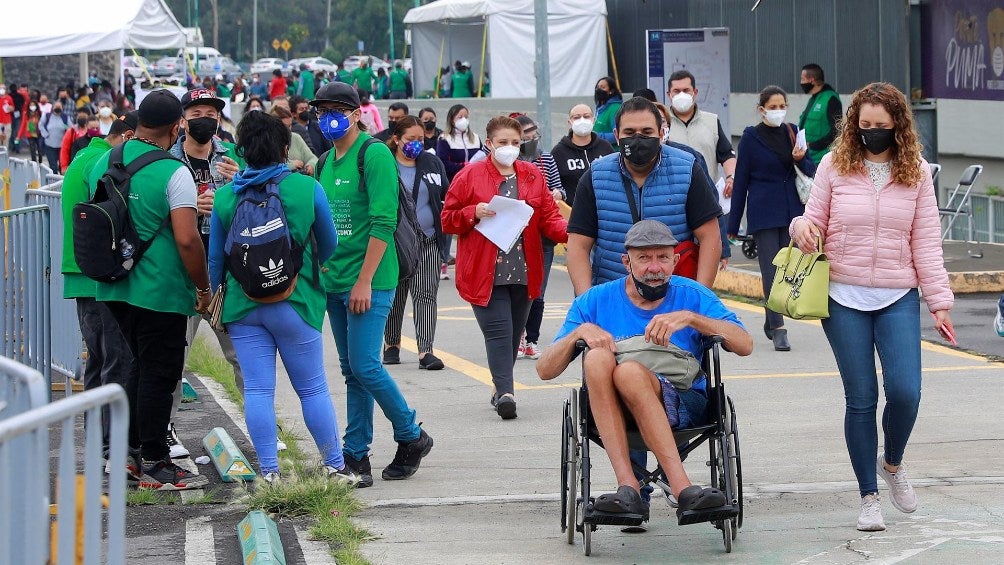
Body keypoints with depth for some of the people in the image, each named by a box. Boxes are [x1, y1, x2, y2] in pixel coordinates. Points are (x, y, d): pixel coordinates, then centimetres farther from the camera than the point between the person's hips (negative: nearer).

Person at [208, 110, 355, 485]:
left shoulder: (225, 196, 0)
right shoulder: (307, 189, -4)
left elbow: (215, 257, 6)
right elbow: (328, 244, 9)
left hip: (242, 304, 2)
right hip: (294, 301, -2)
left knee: (257, 390, 3)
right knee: (312, 388, 6)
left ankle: (269, 471, 1)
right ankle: (335, 467, 12)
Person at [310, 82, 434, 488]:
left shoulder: (374, 154, -10)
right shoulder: (326, 163, 15)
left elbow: (383, 222, -16)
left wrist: (364, 281, -19)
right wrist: (320, 273, 12)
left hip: (368, 282, -8)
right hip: (334, 282, 8)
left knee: (365, 366, -11)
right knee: (351, 371, 8)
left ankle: (412, 438, 6)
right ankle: (356, 456, 10)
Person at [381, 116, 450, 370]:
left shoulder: (433, 163, 9)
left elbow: (446, 197, 16)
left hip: (428, 242, 2)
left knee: (426, 295, -5)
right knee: (394, 295, 10)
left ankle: (425, 351, -9)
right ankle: (391, 344, 28)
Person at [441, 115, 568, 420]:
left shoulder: (533, 176, 11)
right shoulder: (469, 176, 1)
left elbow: (549, 217, 7)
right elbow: (448, 220, 3)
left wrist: (570, 233, -13)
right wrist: (474, 213, -16)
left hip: (523, 271, 4)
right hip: (484, 272, -4)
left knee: (513, 332, 9)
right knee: (498, 331, -14)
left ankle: (501, 387, 22)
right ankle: (505, 391, -20)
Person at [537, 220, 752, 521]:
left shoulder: (692, 296, 6)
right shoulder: (595, 301, 8)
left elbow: (745, 345, -7)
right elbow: (545, 370, 5)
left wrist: (689, 318, -18)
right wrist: (580, 332, -12)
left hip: (684, 408, -2)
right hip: (611, 410, 2)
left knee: (629, 372, -34)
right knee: (597, 358, -31)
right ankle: (628, 486, -39)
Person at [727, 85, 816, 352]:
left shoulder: (793, 132, 9)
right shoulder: (751, 137, -1)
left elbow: (812, 170, 14)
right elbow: (741, 180, 0)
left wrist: (801, 160, -11)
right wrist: (733, 224, -1)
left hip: (791, 209, 4)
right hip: (763, 212, -4)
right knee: (771, 270, -9)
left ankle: (771, 321, 24)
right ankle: (778, 329, -12)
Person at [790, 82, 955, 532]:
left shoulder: (916, 173, 3)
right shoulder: (835, 166, 1)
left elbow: (926, 242, 4)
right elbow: (815, 220, 11)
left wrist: (939, 301, 0)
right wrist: (801, 227, -13)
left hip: (898, 297, 0)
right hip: (844, 297, 0)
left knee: (904, 391, -12)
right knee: (861, 399, 1)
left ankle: (892, 463, 20)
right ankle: (868, 498, 13)